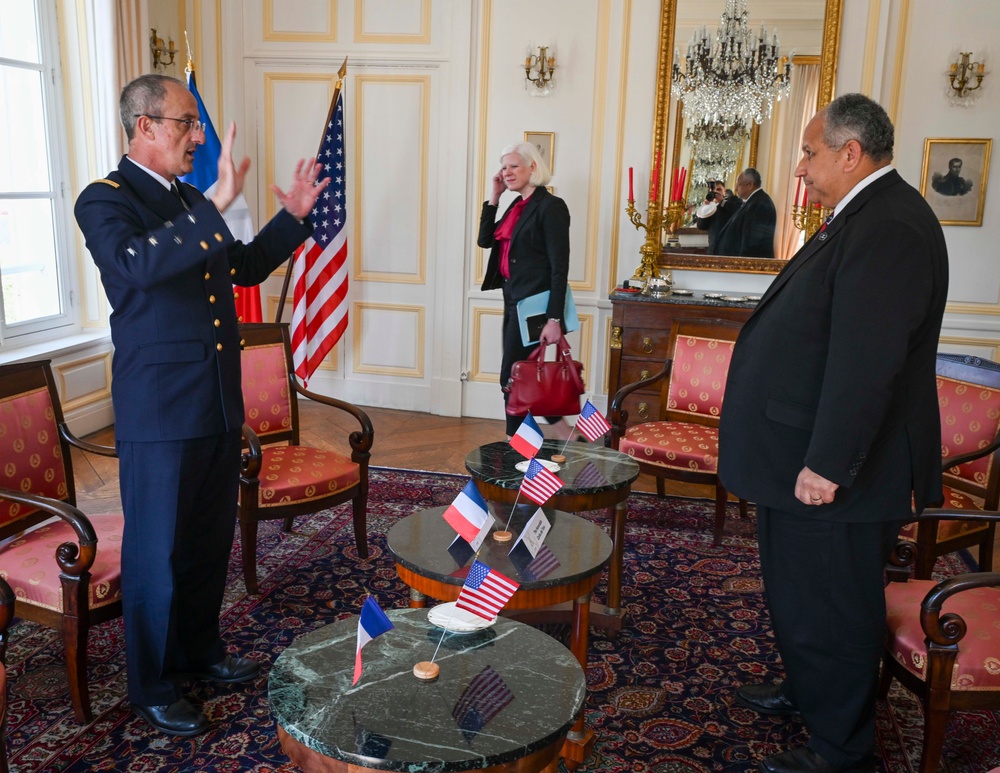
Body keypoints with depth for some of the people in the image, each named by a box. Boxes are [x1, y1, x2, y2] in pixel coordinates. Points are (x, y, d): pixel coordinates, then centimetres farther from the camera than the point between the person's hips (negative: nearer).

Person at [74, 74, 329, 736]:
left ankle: (200, 650, 37)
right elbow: (135, 263, -31)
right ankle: (153, 687, 23)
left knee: (211, 540, 18)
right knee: (157, 552, 5)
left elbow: (244, 268, 25)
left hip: (220, 405, 8)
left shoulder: (191, 202, 14)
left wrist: (293, 216, 14)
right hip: (160, 413, -7)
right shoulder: (105, 200, -10)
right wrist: (217, 206, -36)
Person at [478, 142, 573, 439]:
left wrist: (554, 320, -20)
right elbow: (485, 240, 13)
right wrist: (494, 197, 7)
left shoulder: (550, 206, -12)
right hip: (514, 303, 9)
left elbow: (560, 267, -16)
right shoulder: (517, 206, 13)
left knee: (512, 378, -5)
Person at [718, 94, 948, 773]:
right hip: (805, 459, 10)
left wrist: (827, 465, -24)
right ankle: (806, 690, 45)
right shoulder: (866, 217, 13)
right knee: (798, 594, 24)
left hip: (832, 471, -10)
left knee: (828, 609, 5)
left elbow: (868, 361, -27)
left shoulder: (889, 227, -21)